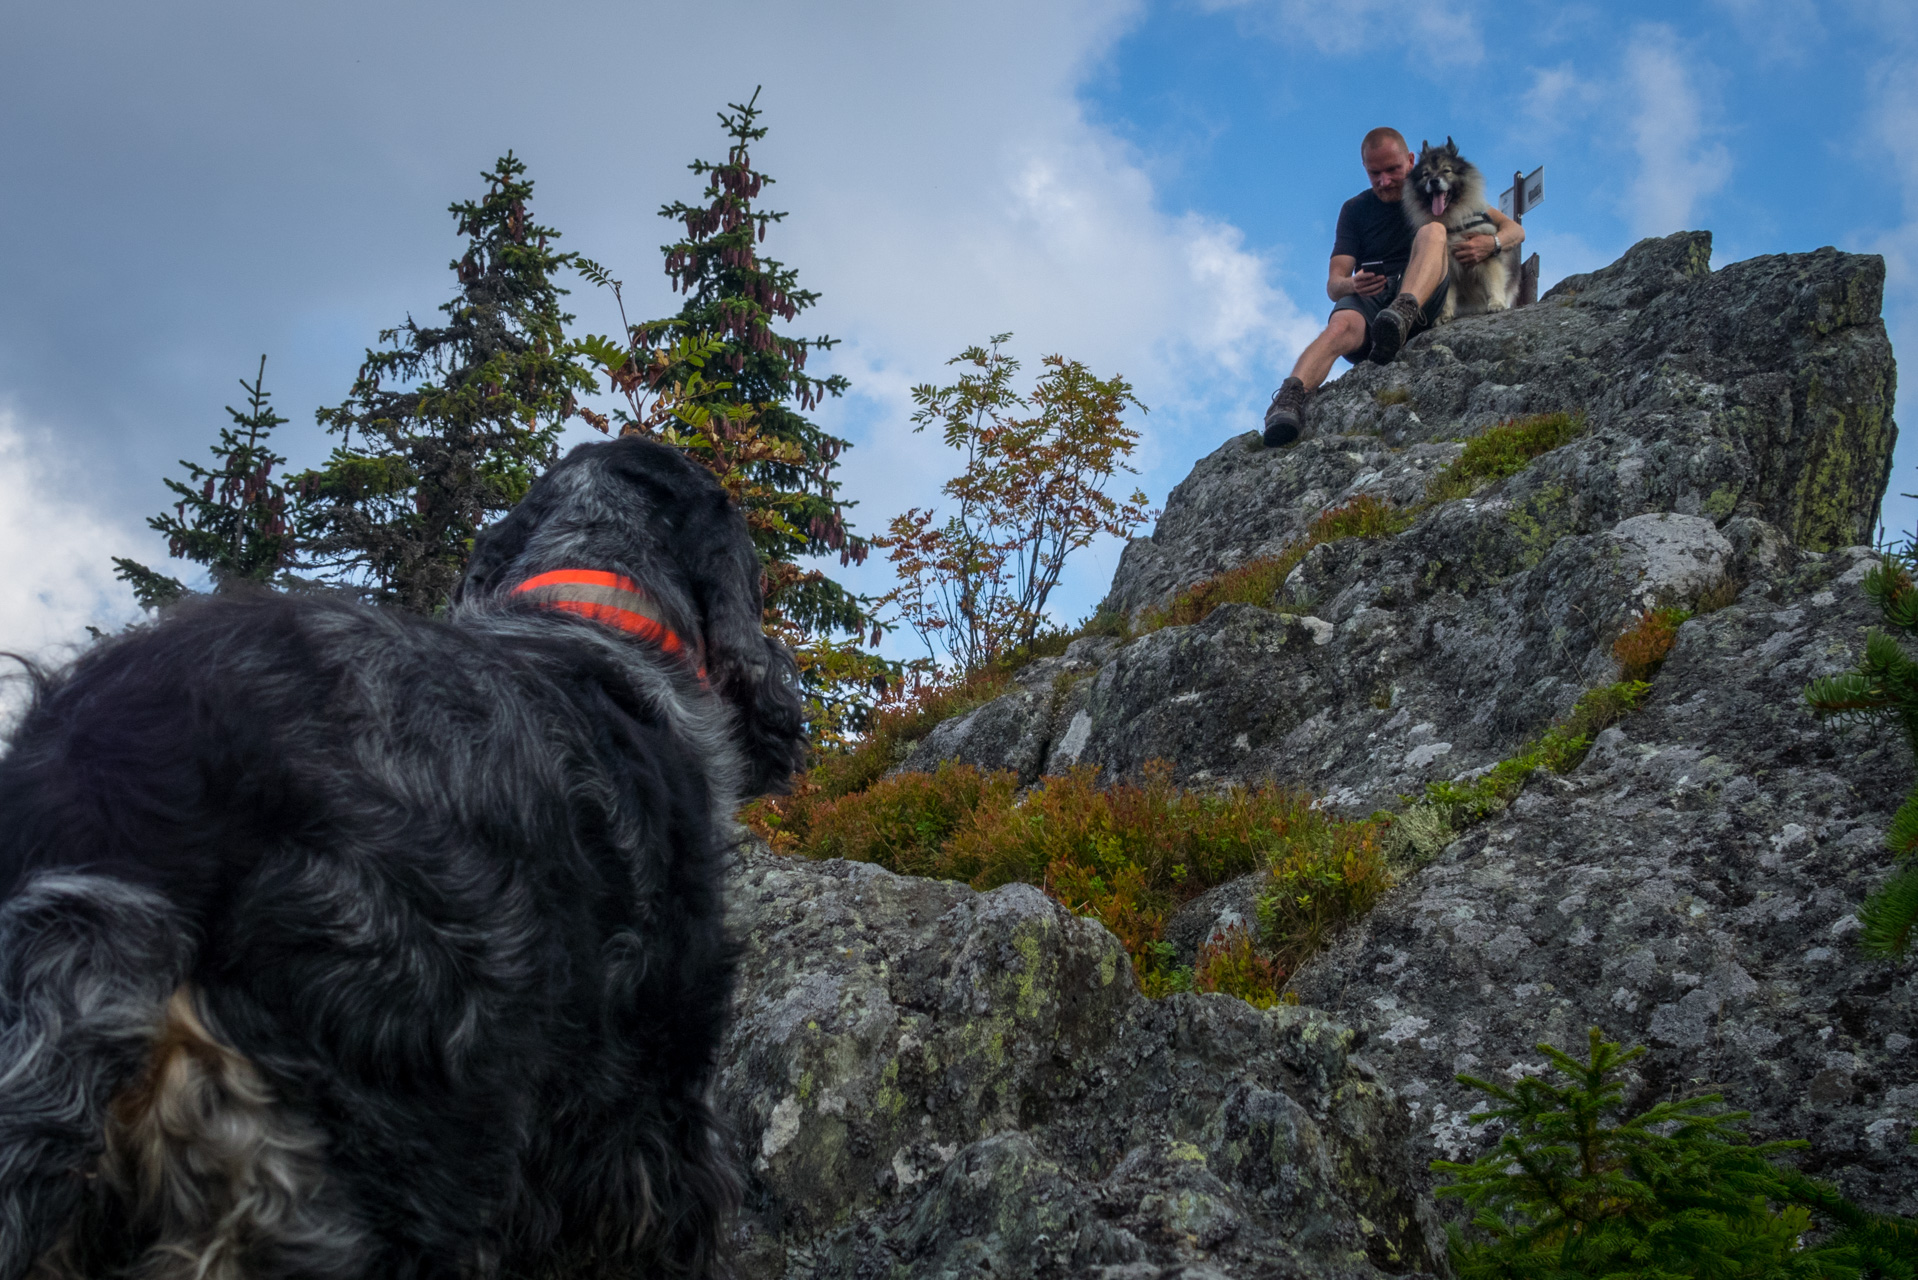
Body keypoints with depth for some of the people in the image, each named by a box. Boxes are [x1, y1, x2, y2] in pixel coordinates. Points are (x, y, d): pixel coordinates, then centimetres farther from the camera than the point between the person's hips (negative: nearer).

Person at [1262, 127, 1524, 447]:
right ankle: (1290, 398, -62)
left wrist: (1490, 243, -11)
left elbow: (1514, 229, 14)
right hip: (1370, 300, 0)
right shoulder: (1355, 210, 20)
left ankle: (1402, 314, -53)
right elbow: (1333, 284, 9)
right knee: (1342, 325, -36)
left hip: (1425, 301, 0)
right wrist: (1351, 285, -18)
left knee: (1432, 231, -26)